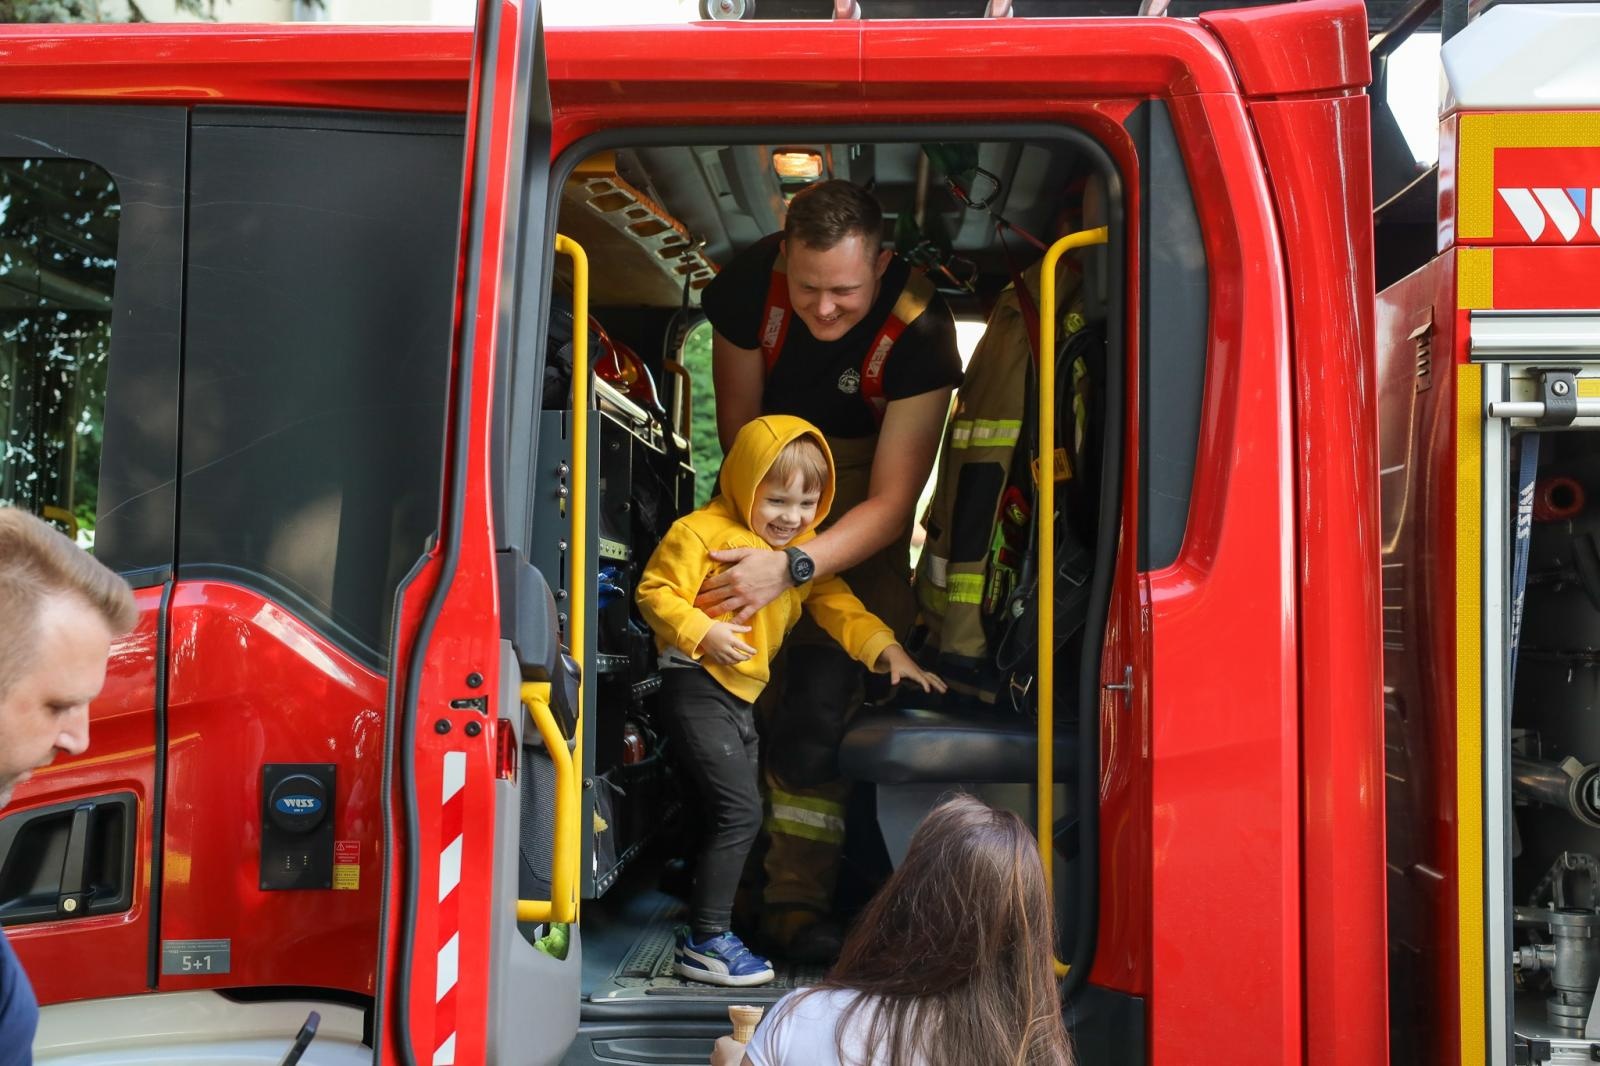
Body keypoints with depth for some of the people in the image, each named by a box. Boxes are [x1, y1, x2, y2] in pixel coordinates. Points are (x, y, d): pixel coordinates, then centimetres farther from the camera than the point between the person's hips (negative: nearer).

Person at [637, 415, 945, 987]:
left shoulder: (804, 548, 11)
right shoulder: (701, 533, -11)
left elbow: (836, 604, 11)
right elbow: (655, 591, -12)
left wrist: (886, 649, -2)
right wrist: (702, 633, -24)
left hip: (744, 693, 9)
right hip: (697, 685, -9)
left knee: (744, 812, 15)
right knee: (740, 810, -13)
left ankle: (710, 924, 28)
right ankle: (705, 942, -4)